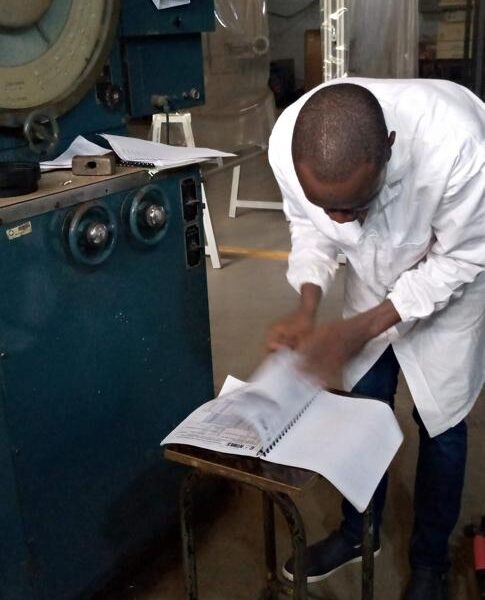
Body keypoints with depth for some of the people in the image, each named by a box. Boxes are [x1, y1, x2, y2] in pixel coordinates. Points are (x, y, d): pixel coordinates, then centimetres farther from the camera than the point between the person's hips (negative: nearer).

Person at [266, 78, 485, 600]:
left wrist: (362, 328, -31)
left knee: (439, 423, 4)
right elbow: (307, 225, -9)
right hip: (374, 279, 3)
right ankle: (358, 533, 36)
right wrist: (306, 308, -24)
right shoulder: (287, 142, -30)